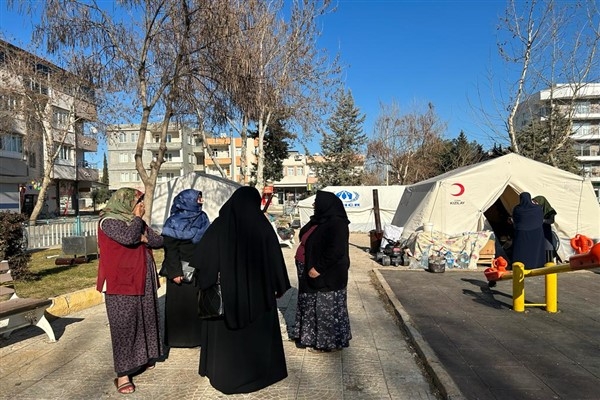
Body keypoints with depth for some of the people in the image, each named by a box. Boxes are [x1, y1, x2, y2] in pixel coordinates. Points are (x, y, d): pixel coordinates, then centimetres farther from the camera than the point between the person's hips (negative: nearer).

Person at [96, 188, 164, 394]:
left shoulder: (135, 221, 13)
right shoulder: (109, 221, -9)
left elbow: (159, 241, 7)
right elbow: (128, 238, -27)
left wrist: (145, 238, -13)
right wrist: (137, 218, -12)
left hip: (143, 281, 7)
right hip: (121, 282, -7)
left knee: (146, 321, 14)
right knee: (124, 326, -3)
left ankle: (143, 358, 31)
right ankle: (122, 373, 5)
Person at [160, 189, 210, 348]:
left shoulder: (202, 218, 6)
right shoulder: (174, 222, -9)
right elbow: (170, 249, -13)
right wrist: (175, 272, -18)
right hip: (180, 270, -5)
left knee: (197, 303, 9)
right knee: (178, 304, 6)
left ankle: (195, 335, 23)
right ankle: (176, 337, 21)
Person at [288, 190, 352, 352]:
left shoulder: (336, 224, -21)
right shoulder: (320, 221, 8)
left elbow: (336, 251, -28)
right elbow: (303, 236, 20)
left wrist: (319, 268, -25)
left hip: (326, 276, -10)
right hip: (310, 273, 10)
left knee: (325, 308, 4)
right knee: (310, 306, 20)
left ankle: (326, 341, 19)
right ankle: (308, 335, 36)